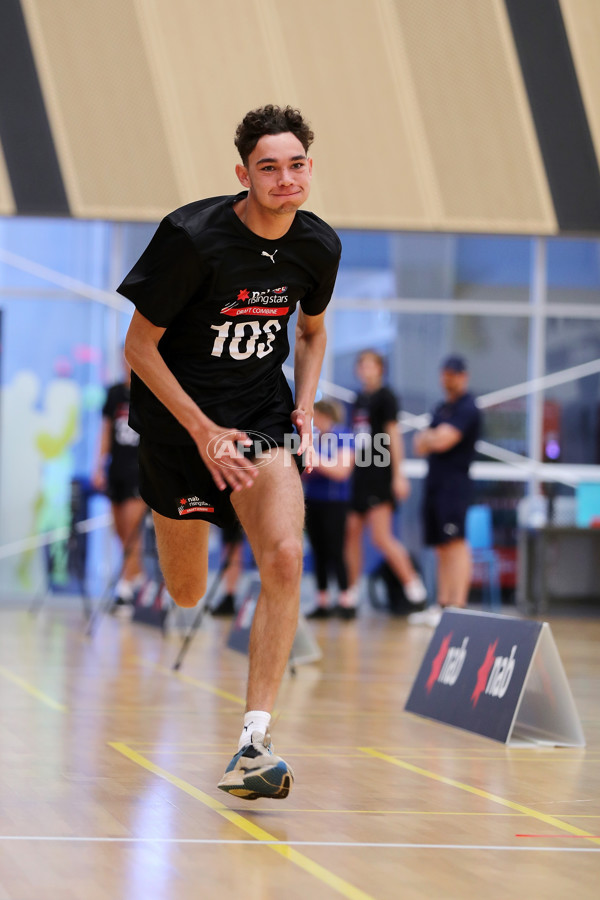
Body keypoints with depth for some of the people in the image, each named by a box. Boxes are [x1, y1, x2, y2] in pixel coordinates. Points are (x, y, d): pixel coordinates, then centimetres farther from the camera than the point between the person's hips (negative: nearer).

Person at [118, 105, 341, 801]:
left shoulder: (318, 245, -3)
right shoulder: (192, 237, -19)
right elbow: (140, 345, -12)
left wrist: (304, 406, 2)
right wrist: (203, 431, -16)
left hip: (264, 411, 3)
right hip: (180, 414, -3)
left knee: (284, 558, -21)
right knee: (185, 597, 6)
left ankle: (252, 744, -20)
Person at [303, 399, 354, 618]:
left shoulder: (341, 439, -8)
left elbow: (341, 471, -17)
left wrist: (315, 461, -19)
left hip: (334, 503, -7)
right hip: (312, 501, 7)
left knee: (334, 552, -9)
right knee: (319, 553, 7)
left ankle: (344, 602, -7)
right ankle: (322, 603, 10)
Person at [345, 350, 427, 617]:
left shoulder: (384, 396, -5)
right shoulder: (359, 400, 16)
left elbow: (393, 436, -9)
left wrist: (398, 475, -14)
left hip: (380, 474, -8)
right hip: (359, 475, 8)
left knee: (382, 537, -13)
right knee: (351, 533, 5)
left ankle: (414, 586, -5)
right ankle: (350, 597, 10)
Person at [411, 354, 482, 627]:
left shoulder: (467, 409, -7)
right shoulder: (441, 408, 21)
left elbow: (442, 441, -17)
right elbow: (421, 446, 17)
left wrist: (427, 436, 3)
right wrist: (429, 437, -5)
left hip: (455, 482, -9)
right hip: (435, 482, 9)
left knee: (455, 543, -15)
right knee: (441, 546, 10)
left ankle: (458, 607, -21)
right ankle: (442, 605, 13)